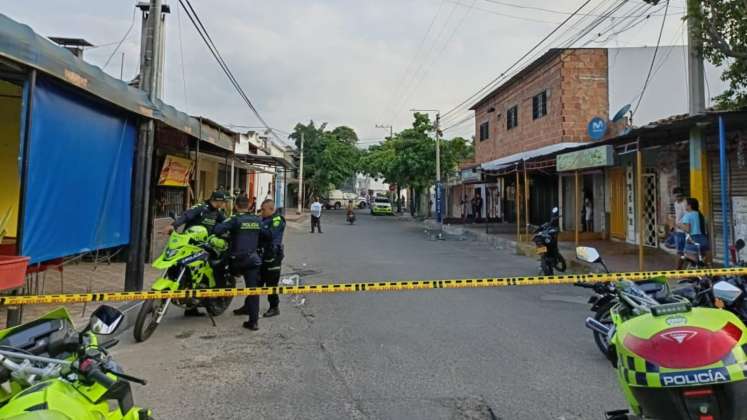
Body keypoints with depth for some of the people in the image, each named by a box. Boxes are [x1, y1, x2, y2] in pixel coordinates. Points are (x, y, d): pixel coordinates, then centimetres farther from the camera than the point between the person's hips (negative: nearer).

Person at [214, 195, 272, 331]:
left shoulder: (235, 219, -8)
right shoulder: (258, 220, 7)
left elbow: (218, 229, -20)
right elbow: (268, 236, 14)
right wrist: (262, 246, 28)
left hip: (238, 259, -4)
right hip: (254, 258, 4)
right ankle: (253, 321, 2)